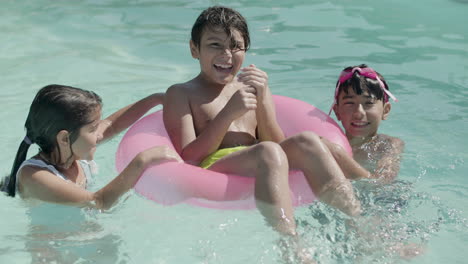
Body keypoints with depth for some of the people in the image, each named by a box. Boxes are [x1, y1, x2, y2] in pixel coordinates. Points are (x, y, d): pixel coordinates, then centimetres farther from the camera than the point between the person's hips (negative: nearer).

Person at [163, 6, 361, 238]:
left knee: (306, 142, -24)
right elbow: (187, 160, -3)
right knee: (268, 153, -34)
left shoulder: (254, 88, 24)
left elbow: (280, 146, 11)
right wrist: (228, 115, -12)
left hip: (259, 171, 5)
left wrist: (262, 101, -2)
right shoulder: (181, 94, 11)